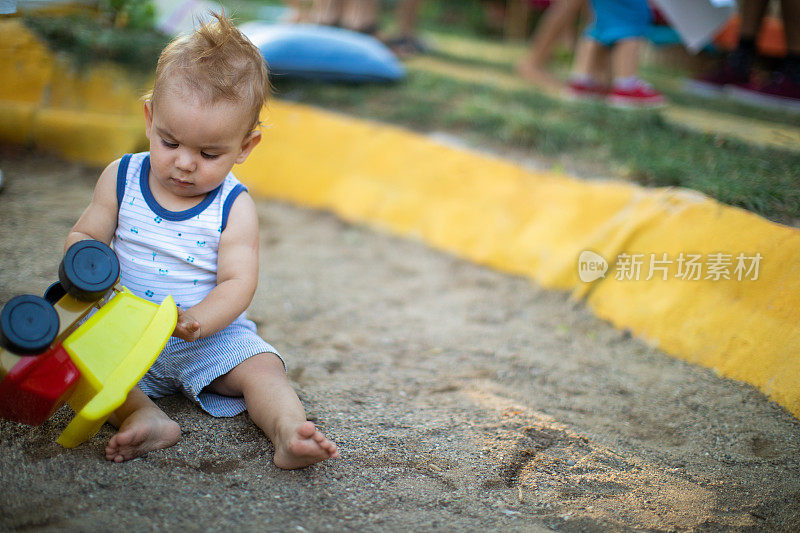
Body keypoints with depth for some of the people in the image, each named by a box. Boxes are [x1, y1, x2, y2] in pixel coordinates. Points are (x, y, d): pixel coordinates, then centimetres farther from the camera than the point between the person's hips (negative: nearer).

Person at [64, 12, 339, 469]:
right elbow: (84, 236, 3)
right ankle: (144, 416, -40)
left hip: (213, 333, -1)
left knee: (262, 367, -23)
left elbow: (237, 283, -16)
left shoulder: (235, 208, -10)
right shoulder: (121, 179, -2)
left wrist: (196, 321, -35)